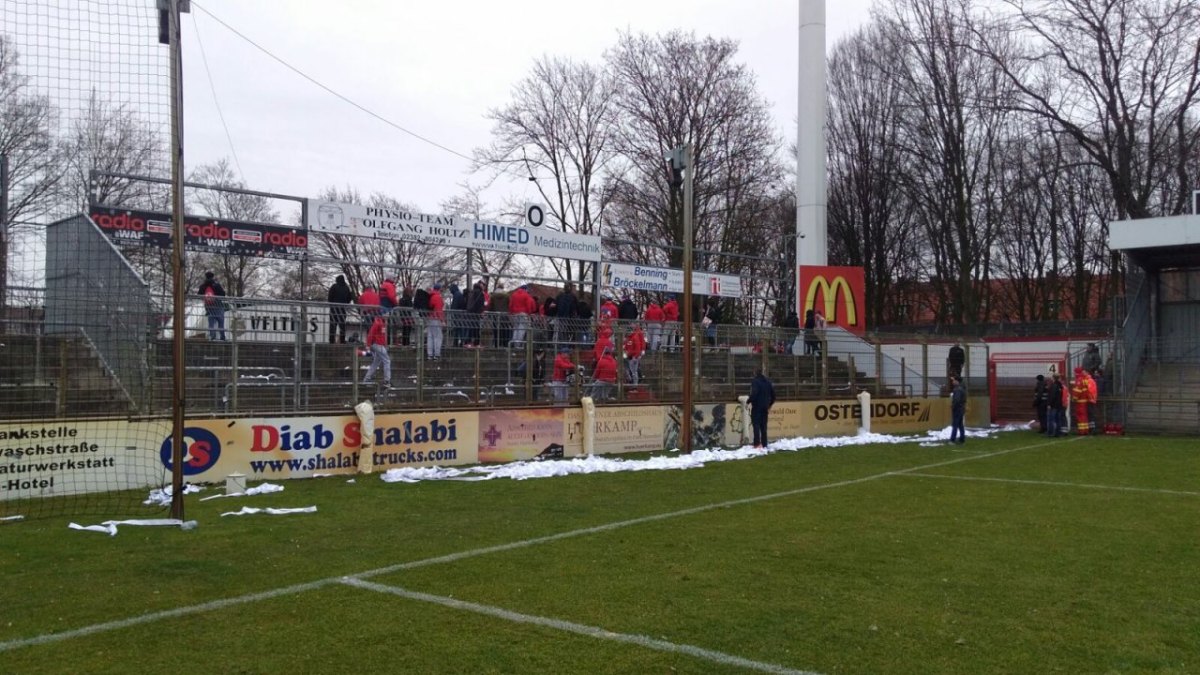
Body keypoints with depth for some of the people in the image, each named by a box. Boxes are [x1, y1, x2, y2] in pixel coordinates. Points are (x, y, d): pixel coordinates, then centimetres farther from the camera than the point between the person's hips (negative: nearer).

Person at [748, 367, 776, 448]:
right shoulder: (767, 381, 12)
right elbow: (773, 394, 14)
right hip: (765, 407, 7)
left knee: (756, 424, -7)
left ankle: (757, 443, -17)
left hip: (756, 406, -7)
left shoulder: (755, 381, -11)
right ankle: (764, 444, 10)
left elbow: (754, 394, -23)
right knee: (763, 425, 10)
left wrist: (748, 401, -10)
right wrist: (770, 404, 24)